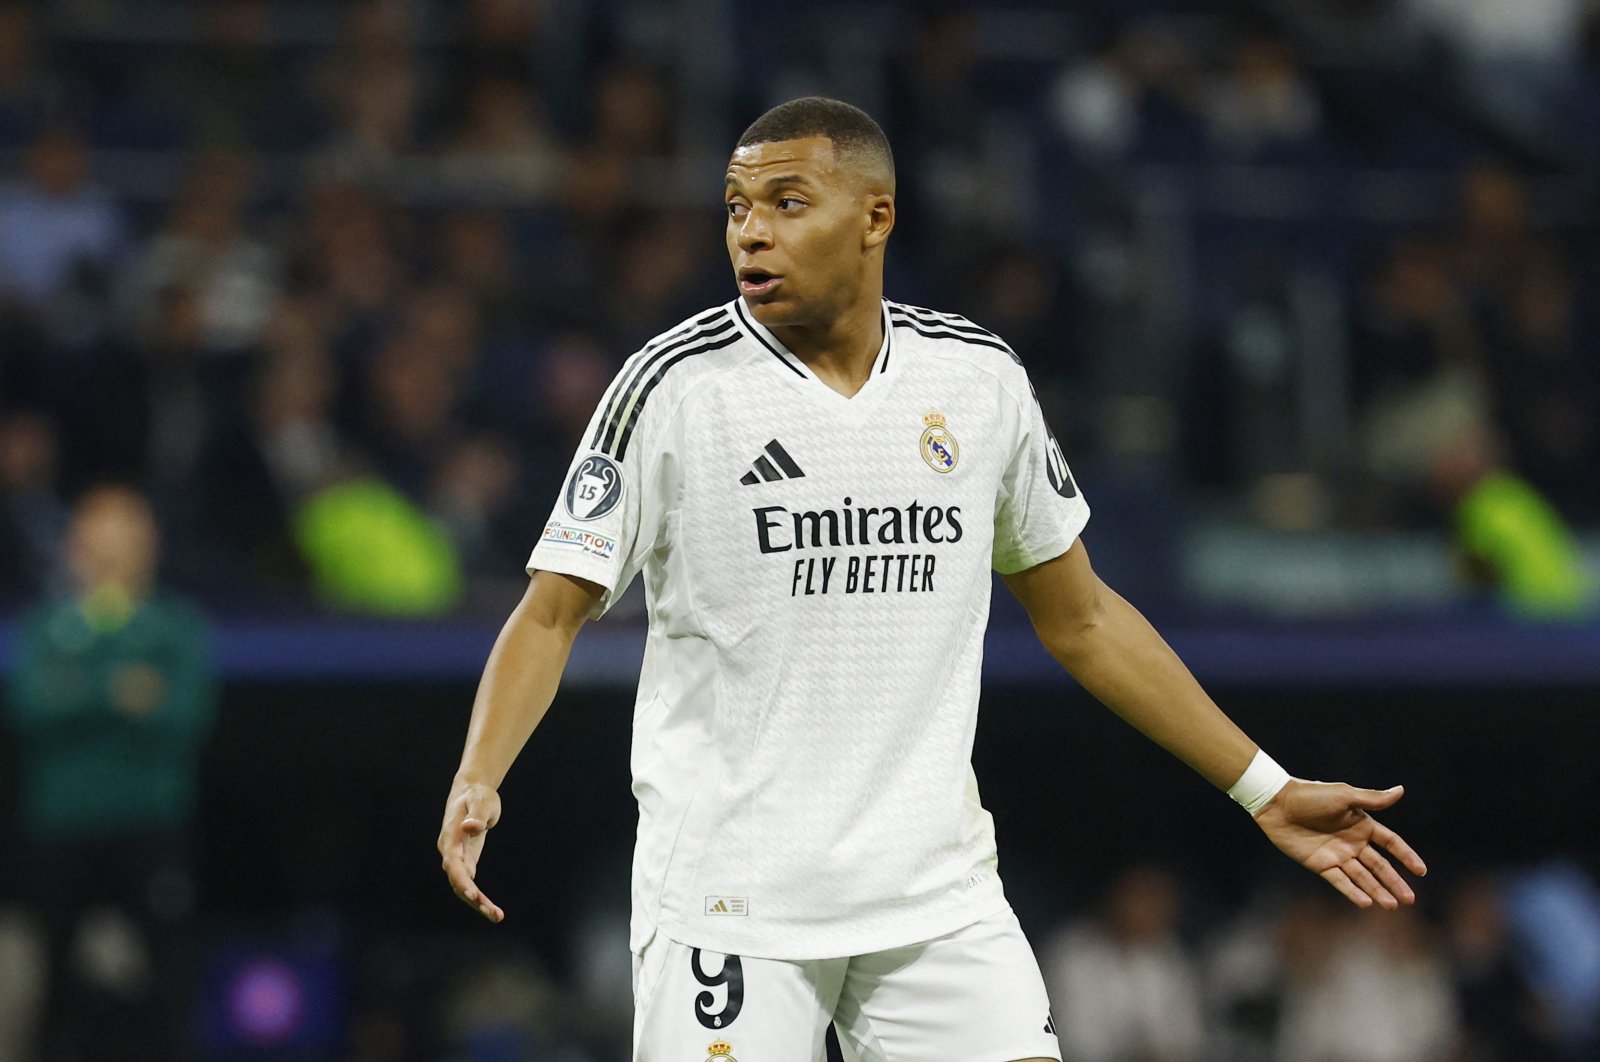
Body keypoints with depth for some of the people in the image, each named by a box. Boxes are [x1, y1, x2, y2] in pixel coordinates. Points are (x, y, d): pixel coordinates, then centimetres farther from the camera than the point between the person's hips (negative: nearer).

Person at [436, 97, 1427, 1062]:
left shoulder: (980, 379, 5)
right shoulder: (676, 384, -6)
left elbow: (1080, 619, 15)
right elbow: (552, 615, -5)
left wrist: (1265, 788, 14)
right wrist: (478, 783, -23)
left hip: (938, 895, 3)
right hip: (727, 902, -3)